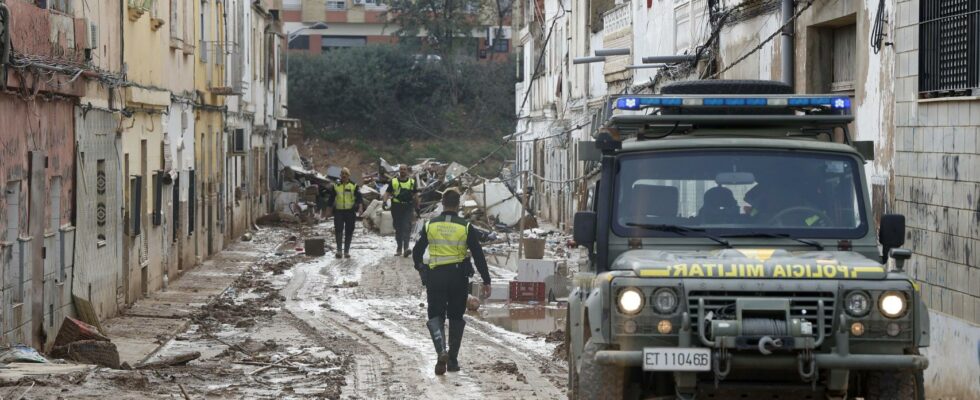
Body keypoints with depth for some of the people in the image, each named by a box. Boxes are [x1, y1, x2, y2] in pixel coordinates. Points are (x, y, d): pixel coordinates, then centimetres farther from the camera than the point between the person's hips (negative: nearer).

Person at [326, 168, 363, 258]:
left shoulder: (354, 186, 5)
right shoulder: (336, 186, 10)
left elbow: (358, 197, -3)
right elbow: (331, 198, 15)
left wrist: (359, 206, -20)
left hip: (350, 211, 0)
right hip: (338, 211, 0)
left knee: (349, 232, 3)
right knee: (338, 230, -13)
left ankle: (347, 251, 12)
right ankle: (339, 250, -9)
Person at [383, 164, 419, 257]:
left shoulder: (412, 182, 11)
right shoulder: (393, 181, 8)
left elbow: (415, 196, 17)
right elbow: (387, 193, 3)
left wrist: (417, 208, 16)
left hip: (408, 208, -1)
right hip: (396, 207, 1)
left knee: (407, 227, -15)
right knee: (398, 228, 7)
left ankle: (406, 248, -23)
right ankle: (399, 248, 17)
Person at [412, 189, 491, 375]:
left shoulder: (430, 225, 0)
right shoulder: (466, 227, -4)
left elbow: (416, 252, 7)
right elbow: (478, 255, -4)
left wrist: (420, 268, 28)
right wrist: (486, 281, 1)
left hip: (435, 276, 0)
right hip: (459, 276, 0)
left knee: (435, 316, 5)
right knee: (456, 318, 14)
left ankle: (441, 351, -22)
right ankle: (452, 360, 14)